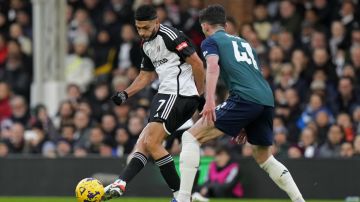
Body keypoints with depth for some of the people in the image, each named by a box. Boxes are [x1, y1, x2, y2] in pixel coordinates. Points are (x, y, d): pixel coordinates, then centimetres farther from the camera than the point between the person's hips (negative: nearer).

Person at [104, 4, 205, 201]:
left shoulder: (170, 36, -12)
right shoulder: (147, 44, 18)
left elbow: (197, 64, -13)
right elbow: (146, 75, 28)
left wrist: (200, 95, -9)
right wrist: (125, 93, 14)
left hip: (178, 94, -10)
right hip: (165, 94, 10)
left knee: (151, 143, -14)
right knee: (143, 142, 1)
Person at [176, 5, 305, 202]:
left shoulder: (211, 41, 13)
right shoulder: (244, 43, 34)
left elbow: (213, 67, -8)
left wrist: (209, 101, -21)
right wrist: (244, 125, 39)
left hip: (244, 99, -7)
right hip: (267, 100, 7)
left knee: (191, 137, -3)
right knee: (264, 159, 26)